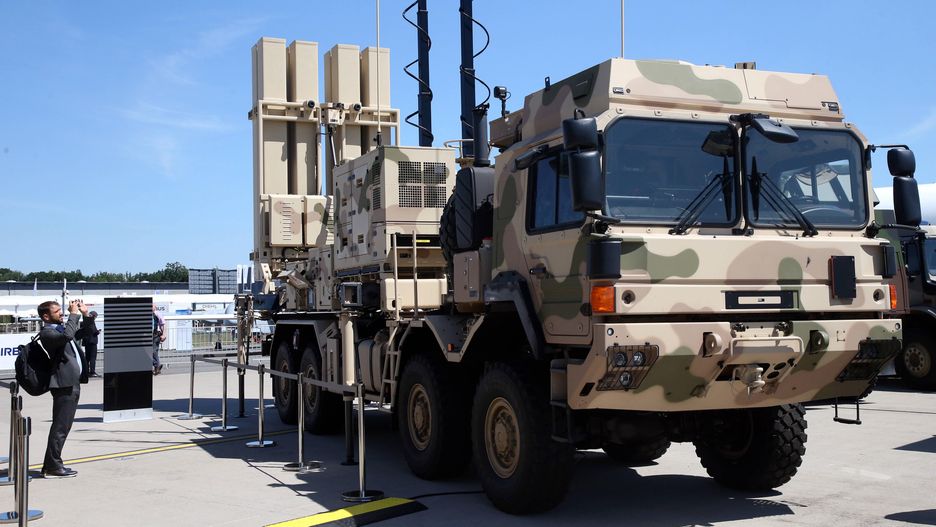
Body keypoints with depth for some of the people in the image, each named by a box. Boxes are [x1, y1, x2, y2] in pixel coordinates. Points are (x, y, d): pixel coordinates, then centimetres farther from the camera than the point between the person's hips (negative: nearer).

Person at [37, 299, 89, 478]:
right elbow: (66, 336, -30)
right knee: (61, 426, -7)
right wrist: (74, 314, -19)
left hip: (72, 383, 10)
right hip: (64, 383, -10)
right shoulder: (46, 332, -10)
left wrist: (85, 314, 18)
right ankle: (53, 466, -2)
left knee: (63, 426, 13)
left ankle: (51, 464, 20)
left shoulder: (61, 327, 18)